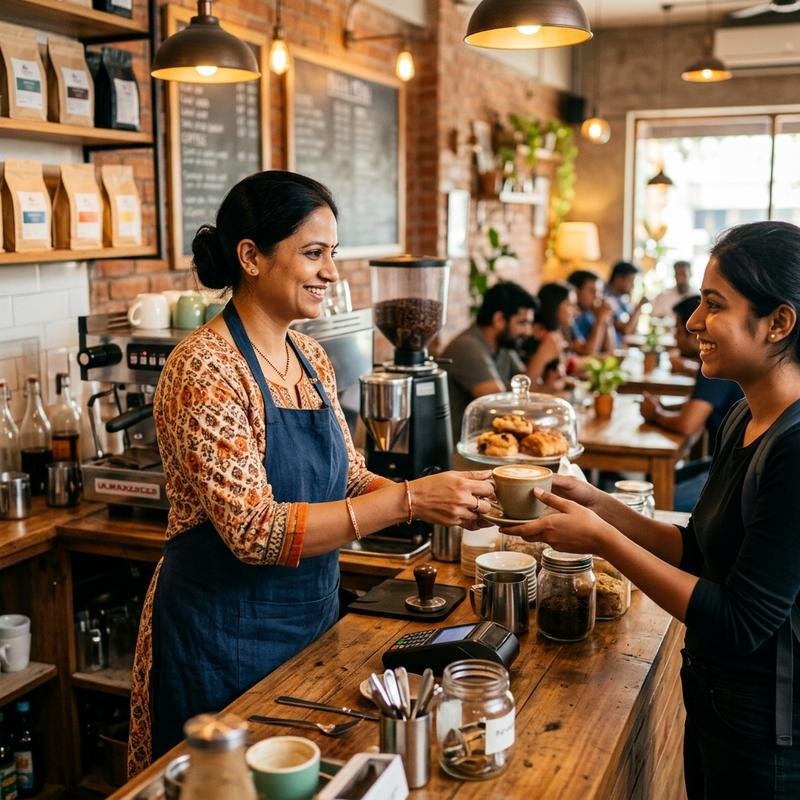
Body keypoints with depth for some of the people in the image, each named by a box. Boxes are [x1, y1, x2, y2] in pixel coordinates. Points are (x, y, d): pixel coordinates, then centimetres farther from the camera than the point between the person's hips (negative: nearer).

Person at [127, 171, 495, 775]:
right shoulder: (204, 369, -21)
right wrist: (409, 500, -30)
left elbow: (348, 481, 7)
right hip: (225, 640, -7)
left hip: (311, 621, 7)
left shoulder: (311, 358, 3)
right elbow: (255, 531, -27)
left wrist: (442, 499, -11)